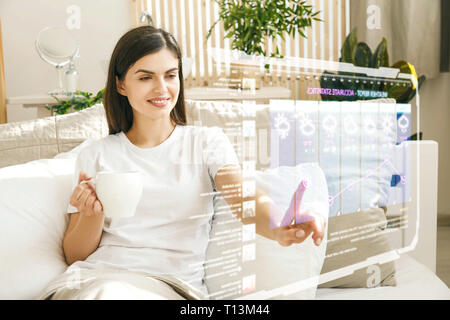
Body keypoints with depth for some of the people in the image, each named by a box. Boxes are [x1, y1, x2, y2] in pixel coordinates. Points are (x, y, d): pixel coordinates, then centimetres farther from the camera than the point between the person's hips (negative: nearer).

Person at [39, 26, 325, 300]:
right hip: (97, 276, 2)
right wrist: (92, 215, -10)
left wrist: (278, 227, -35)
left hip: (174, 283, -1)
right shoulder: (95, 156, 11)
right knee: (109, 293, -33)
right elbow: (74, 256, 12)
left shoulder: (208, 142, 7)